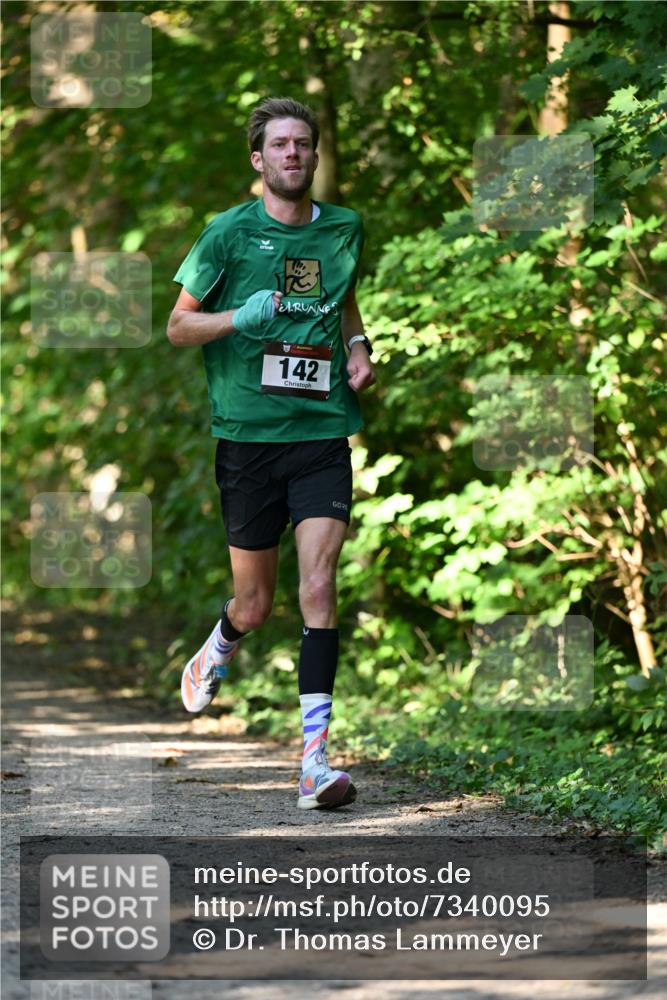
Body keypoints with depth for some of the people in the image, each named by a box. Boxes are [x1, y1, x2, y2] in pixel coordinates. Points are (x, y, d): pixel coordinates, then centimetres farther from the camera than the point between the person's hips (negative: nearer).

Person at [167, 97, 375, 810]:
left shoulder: (343, 228, 10)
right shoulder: (230, 232, -2)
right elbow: (177, 326, 2)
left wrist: (356, 346, 9)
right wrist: (239, 317, -17)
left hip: (323, 432, 2)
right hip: (247, 434, -1)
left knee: (317, 582, -15)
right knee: (255, 603, 5)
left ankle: (315, 759, -17)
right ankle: (219, 648, 44)